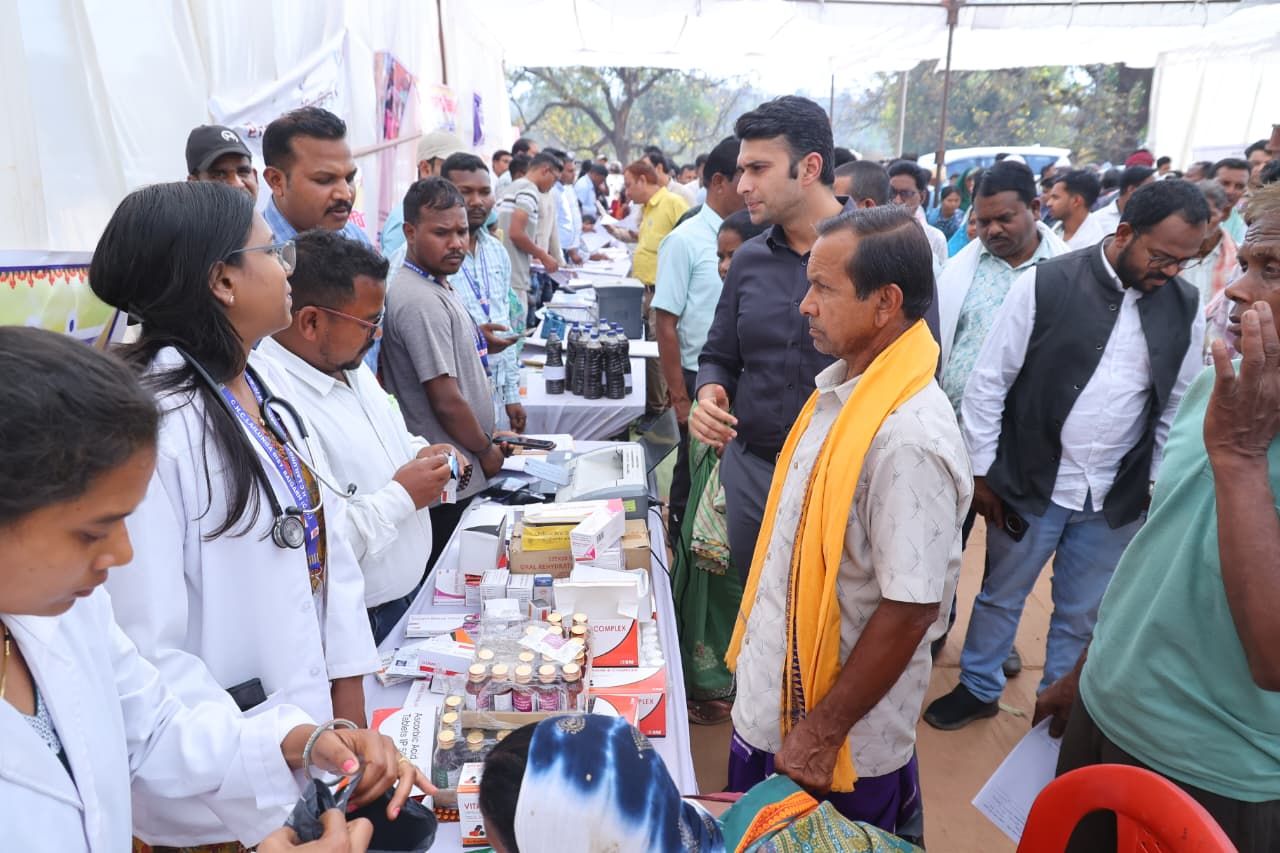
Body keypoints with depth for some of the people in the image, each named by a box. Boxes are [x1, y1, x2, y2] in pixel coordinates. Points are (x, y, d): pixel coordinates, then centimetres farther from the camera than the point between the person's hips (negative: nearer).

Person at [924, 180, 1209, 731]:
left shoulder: (1185, 307, -1)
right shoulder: (1045, 284, -12)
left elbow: (1178, 407, 8)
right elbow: (989, 382, -8)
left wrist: (1161, 490, 7)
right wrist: (982, 472, -6)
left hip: (1115, 500, 3)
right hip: (1030, 485, -3)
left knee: (1083, 615, 17)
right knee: (1001, 596, 16)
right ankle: (978, 689, 37)